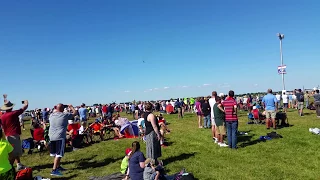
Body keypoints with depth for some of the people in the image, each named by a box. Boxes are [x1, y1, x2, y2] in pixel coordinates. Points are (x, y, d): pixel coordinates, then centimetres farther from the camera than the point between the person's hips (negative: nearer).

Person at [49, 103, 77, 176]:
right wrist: (71, 107, 19)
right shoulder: (65, 115, -9)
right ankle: (54, 170, -11)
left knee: (55, 153, 19)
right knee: (59, 154, -6)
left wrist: (55, 109, 36)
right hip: (60, 137, -7)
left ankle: (58, 166, 34)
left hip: (52, 137, 7)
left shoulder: (51, 115, 5)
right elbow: (75, 113, 2)